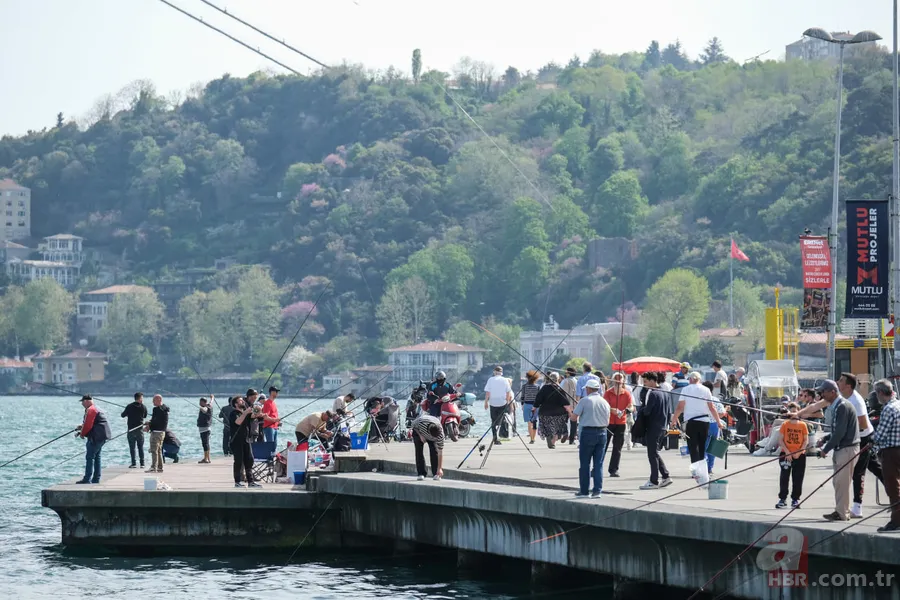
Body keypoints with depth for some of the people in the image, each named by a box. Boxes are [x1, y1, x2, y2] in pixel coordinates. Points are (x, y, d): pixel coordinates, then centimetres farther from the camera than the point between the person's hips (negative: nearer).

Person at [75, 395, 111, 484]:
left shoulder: (90, 410, -13)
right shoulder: (95, 409, 20)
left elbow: (88, 425, -17)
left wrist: (82, 434, -3)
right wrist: (81, 427, 15)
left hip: (95, 437, -11)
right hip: (102, 437, 11)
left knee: (89, 457, -9)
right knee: (96, 457, 14)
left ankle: (87, 479, -11)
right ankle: (96, 479, 17)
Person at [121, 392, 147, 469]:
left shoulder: (129, 407, -6)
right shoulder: (143, 407, -3)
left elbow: (123, 415, 3)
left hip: (131, 429, -1)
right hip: (140, 429, 1)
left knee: (132, 447, 1)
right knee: (140, 447, 8)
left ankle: (134, 463, -5)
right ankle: (142, 463, 5)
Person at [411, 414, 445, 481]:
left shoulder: (440, 434, -38)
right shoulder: (421, 423, -45)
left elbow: (440, 452, -31)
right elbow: (414, 424, -17)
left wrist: (440, 468, -30)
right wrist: (420, 435, -27)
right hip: (418, 430, 0)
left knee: (434, 450, -16)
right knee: (419, 451, -12)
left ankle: (436, 474, -8)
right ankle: (421, 474, -6)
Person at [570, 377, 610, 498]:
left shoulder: (585, 401, -8)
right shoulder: (605, 402, 7)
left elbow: (574, 418, -8)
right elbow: (607, 422, 12)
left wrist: (570, 412, 14)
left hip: (588, 432, -4)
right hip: (602, 433, 4)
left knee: (584, 464, 3)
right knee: (598, 464, 7)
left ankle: (584, 491, 6)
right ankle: (597, 490, 2)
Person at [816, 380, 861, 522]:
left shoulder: (842, 406, -16)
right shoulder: (835, 406, 15)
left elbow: (840, 432, -21)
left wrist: (826, 449, -15)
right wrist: (826, 438, 8)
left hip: (847, 449, -10)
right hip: (841, 448, 10)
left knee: (841, 481, -7)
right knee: (838, 481, 13)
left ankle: (842, 513, -3)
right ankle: (842, 510, 20)